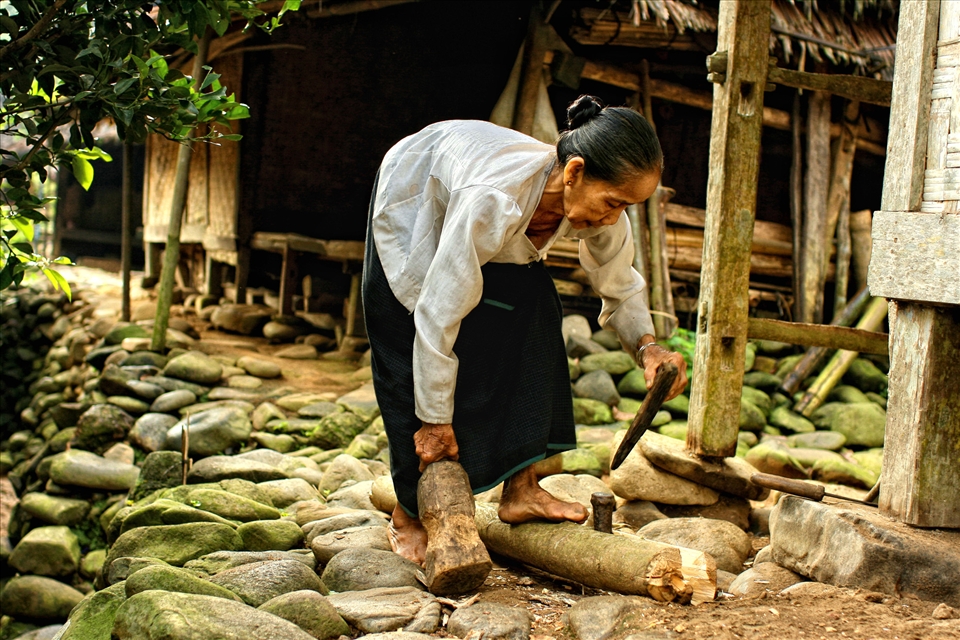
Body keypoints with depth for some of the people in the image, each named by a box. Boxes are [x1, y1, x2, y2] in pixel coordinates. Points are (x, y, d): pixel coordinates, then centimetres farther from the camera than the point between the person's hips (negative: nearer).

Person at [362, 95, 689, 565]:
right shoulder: (494, 199, -46)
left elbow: (619, 287, -7)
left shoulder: (600, 212, -27)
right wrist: (436, 419, -30)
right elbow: (439, 312, -39)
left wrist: (646, 346, -27)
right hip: (413, 204, -6)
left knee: (533, 319, -11)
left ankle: (521, 490, -4)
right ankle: (407, 515, 5)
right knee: (414, 359, -10)